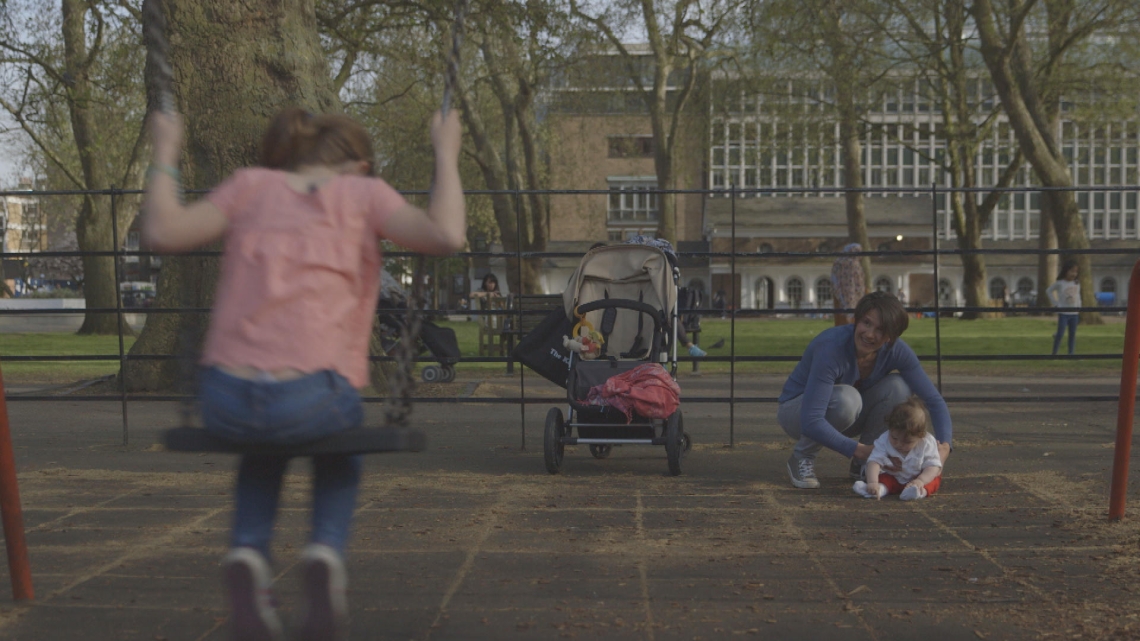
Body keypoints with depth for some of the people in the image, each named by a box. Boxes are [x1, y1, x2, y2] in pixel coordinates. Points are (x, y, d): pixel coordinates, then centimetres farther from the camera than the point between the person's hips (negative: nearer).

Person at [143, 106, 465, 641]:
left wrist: (164, 158, 21)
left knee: (265, 440, 39)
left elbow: (162, 232, 6)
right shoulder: (363, 193, 10)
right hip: (309, 399, -2)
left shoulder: (252, 185, 15)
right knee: (341, 435, 36)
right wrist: (446, 155, 10)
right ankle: (326, 551, 8)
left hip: (223, 400, 2)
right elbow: (446, 236, -5)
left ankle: (248, 552, 12)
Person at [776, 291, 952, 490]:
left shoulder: (896, 351, -19)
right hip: (795, 410, -5)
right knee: (847, 398, -38)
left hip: (843, 417, 5)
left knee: (899, 386, -21)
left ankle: (862, 465, -6)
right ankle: (802, 457, -11)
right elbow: (811, 422, -41)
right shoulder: (832, 347, -35)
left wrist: (944, 445, -33)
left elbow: (934, 399, -16)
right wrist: (858, 449, -43)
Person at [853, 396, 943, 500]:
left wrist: (920, 481, -42)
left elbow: (933, 466, -22)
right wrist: (872, 483, -47)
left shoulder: (927, 444, -20)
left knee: (934, 480, -27)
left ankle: (921, 490, -56)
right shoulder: (884, 440, -19)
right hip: (893, 478, 2)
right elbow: (874, 461, -29)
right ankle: (882, 488, -52)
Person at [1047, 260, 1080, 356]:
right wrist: (1055, 303, -2)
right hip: (1063, 313, -4)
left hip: (1074, 313, 4)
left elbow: (1078, 297, 17)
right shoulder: (1059, 283, -7)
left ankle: (1071, 353, 11)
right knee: (1060, 334, -6)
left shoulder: (1077, 284, 6)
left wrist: (1079, 309, 8)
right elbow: (1049, 291, 3)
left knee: (1072, 334, 6)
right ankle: (1054, 353, 0)